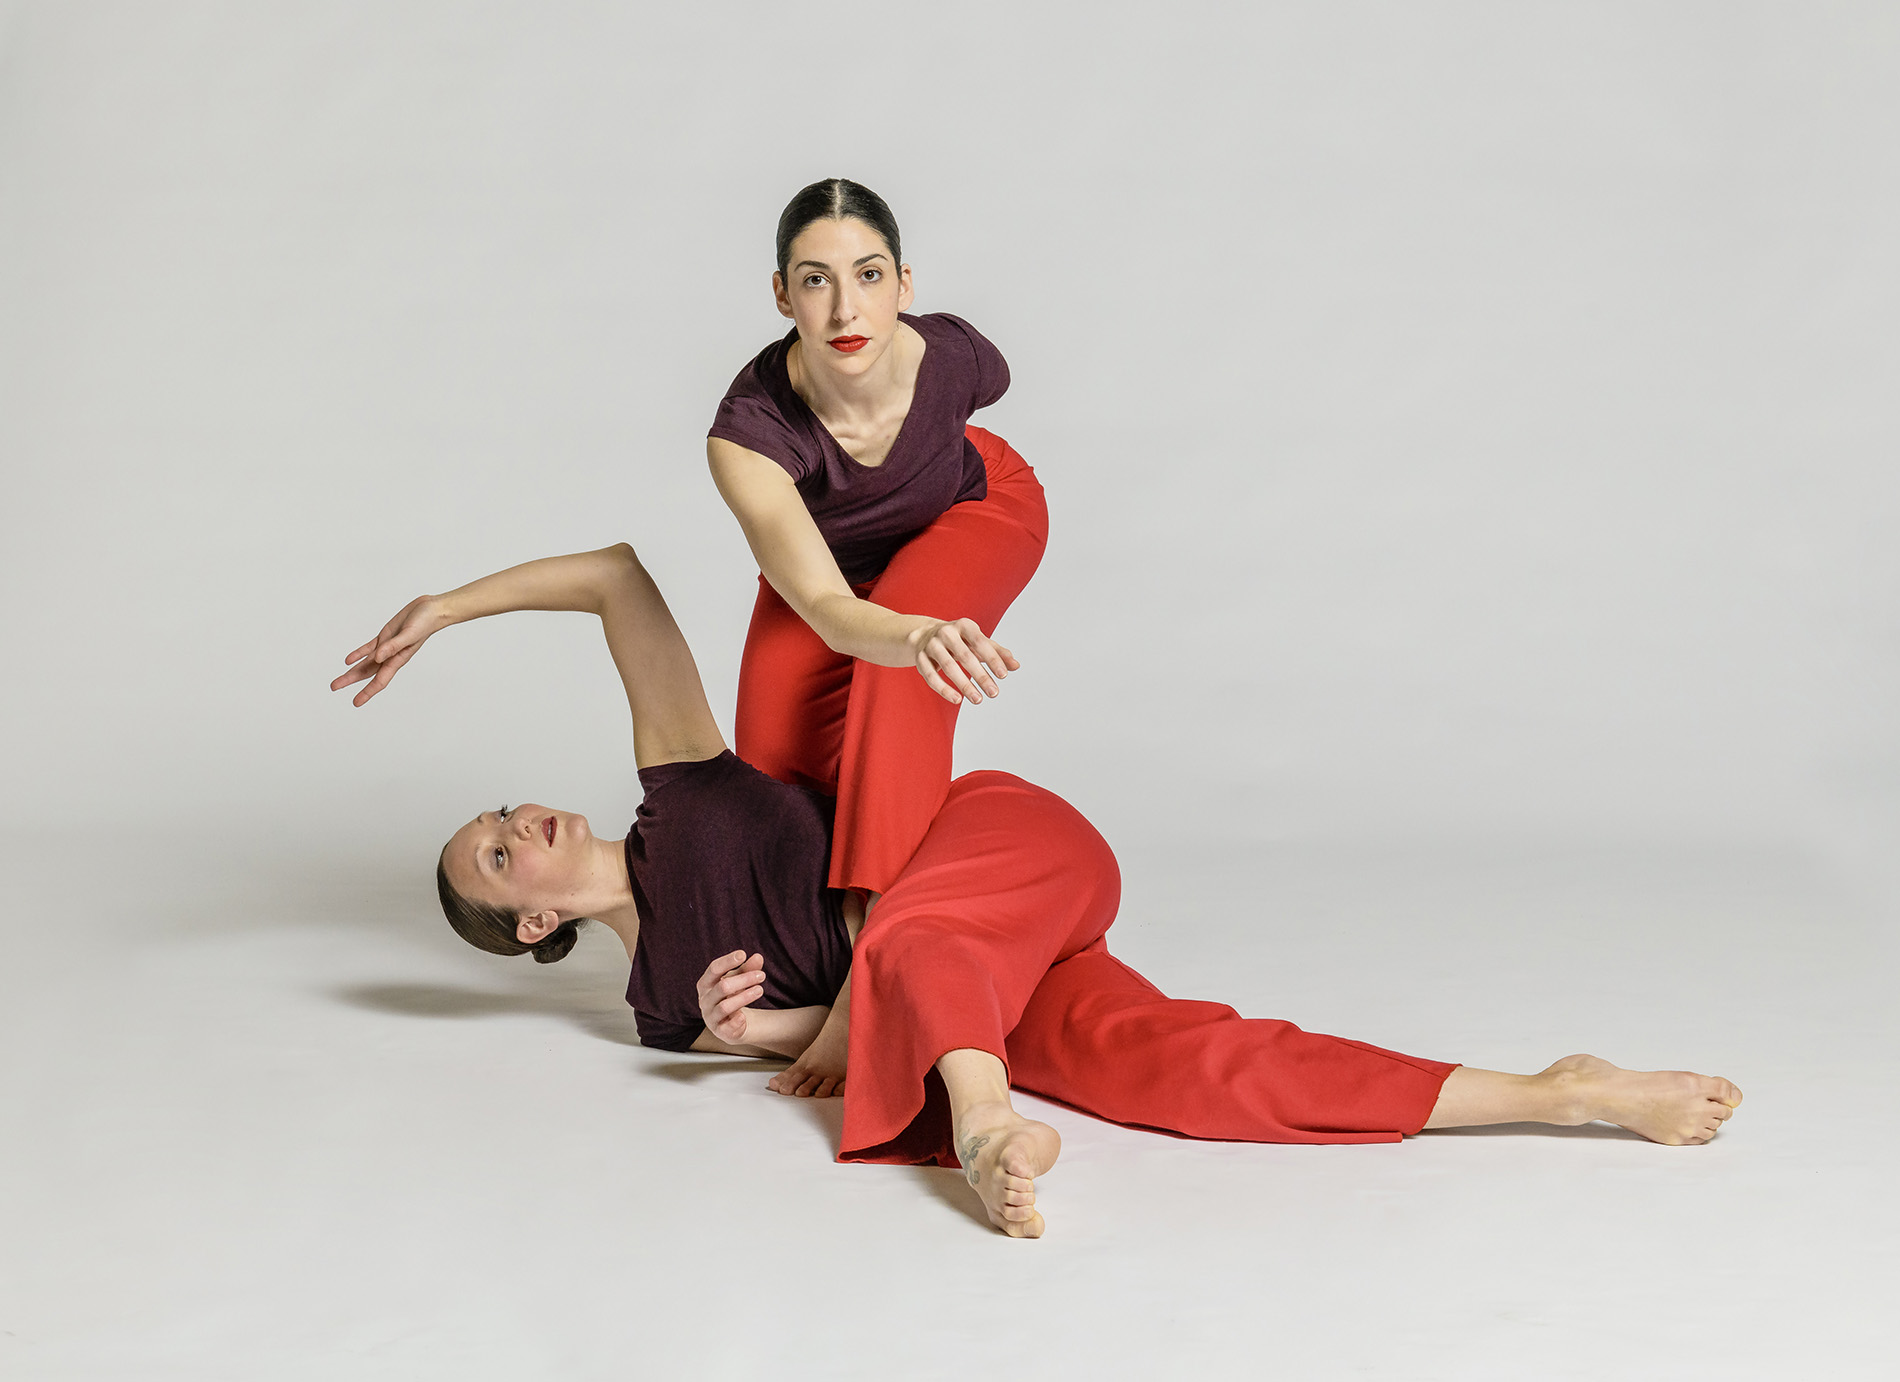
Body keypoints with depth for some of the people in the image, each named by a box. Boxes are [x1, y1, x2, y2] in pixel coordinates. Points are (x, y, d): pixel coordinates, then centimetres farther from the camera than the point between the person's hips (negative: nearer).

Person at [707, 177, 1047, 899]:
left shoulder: (956, 355, -35)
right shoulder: (746, 432, -42)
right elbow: (830, 612, -51)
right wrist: (921, 637, -73)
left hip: (972, 510, -1)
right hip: (826, 557, 1)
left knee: (900, 674, -32)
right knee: (775, 772, -5)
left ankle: (872, 902, -27)